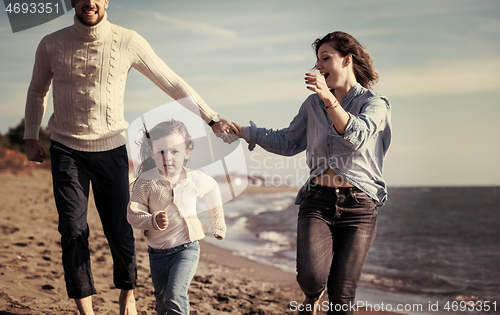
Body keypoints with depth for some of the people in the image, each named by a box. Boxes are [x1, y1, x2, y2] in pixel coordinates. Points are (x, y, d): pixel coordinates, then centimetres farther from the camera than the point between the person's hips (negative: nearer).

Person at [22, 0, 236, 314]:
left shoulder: (128, 42, -8)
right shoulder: (51, 45, -3)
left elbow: (172, 83, 0)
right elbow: (37, 91, 16)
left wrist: (212, 118, 1)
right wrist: (31, 138, 9)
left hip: (111, 149, -1)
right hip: (66, 150, 1)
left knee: (120, 229, 1)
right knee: (73, 231, -6)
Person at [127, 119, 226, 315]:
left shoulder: (196, 180, -8)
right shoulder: (146, 182, -12)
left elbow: (212, 189, 14)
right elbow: (133, 215, -10)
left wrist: (218, 226, 24)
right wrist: (153, 221, -31)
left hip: (186, 249, -2)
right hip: (157, 252, 2)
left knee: (175, 295, -20)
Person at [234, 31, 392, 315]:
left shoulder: (375, 104, 1)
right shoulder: (313, 105, 17)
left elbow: (357, 137, -19)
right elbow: (287, 143, 23)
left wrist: (330, 99, -32)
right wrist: (242, 130, 16)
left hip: (359, 205, -3)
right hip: (318, 201, 3)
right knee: (311, 277, -20)